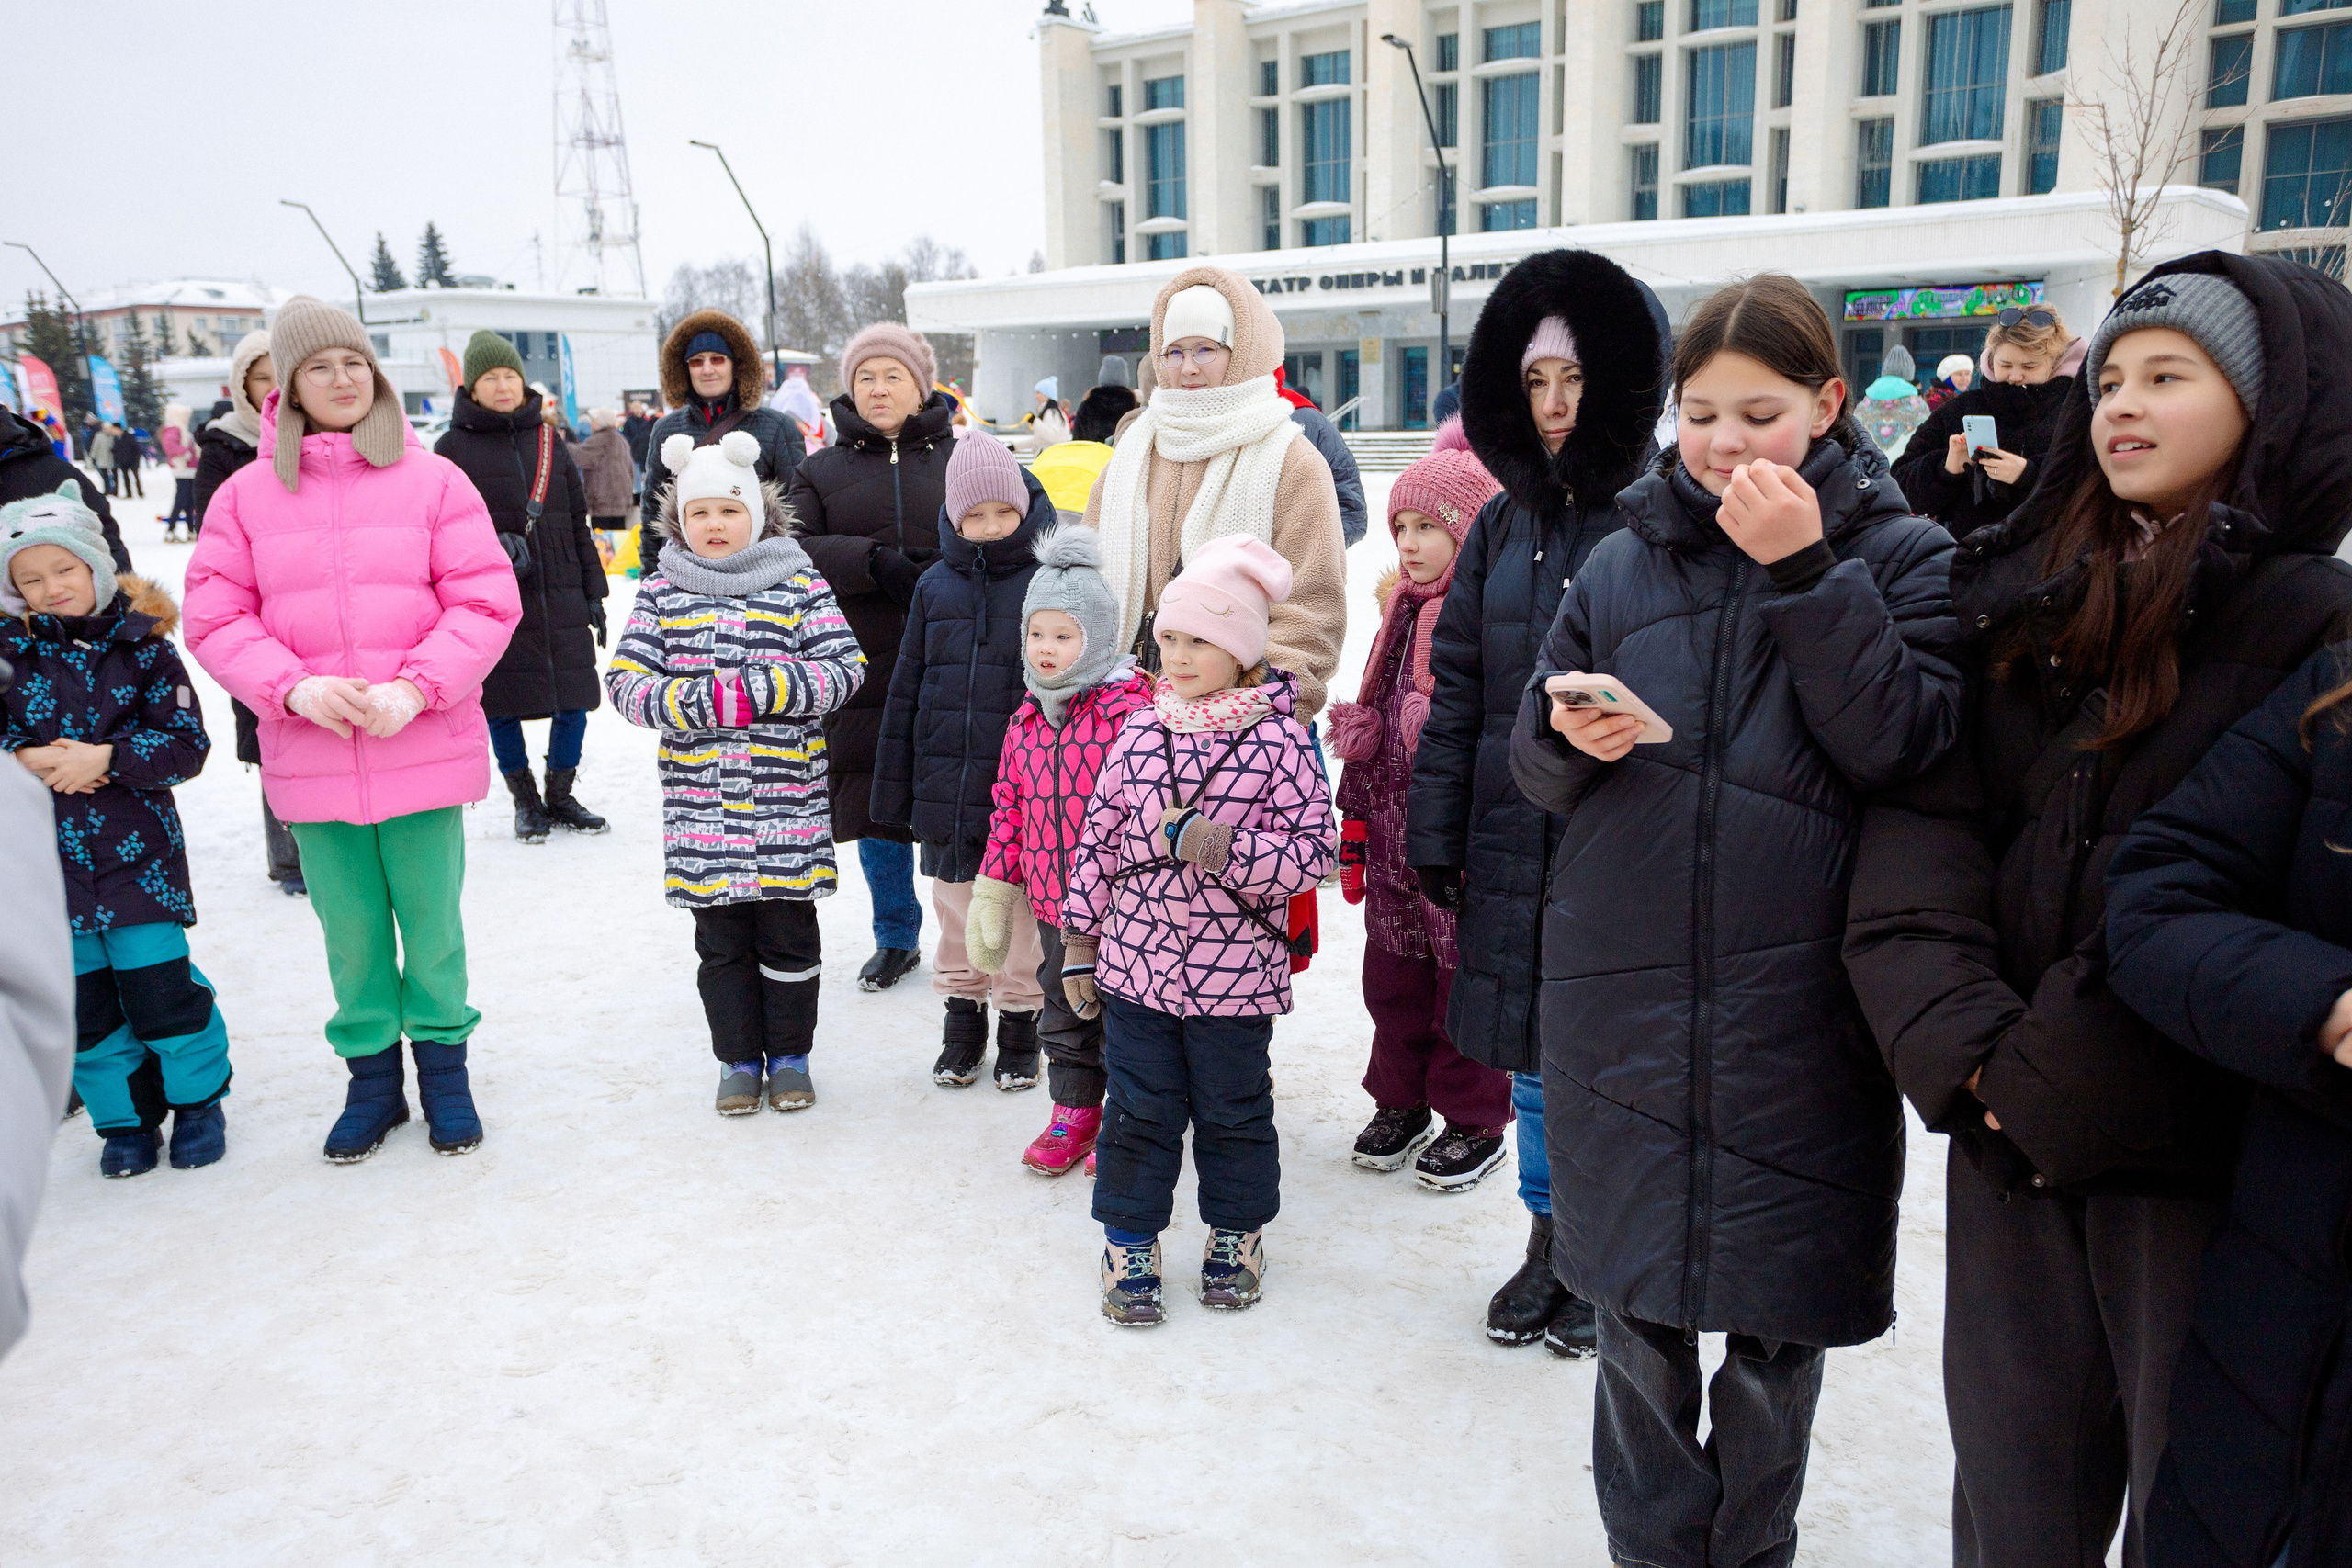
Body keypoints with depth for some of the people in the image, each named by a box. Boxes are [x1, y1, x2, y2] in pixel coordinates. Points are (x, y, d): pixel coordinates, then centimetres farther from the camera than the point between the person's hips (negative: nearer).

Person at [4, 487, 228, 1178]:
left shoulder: (142, 647, -3)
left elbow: (187, 745, -6)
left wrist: (106, 759, -17)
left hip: (138, 853, -2)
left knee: (161, 988, 0)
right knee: (84, 1003, 9)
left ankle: (197, 1097, 22)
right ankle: (125, 1118, 25)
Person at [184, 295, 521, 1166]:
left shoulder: (432, 479, -1)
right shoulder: (247, 493, 3)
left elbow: (485, 602, -5)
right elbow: (215, 617, 2)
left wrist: (414, 688, -17)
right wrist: (294, 686, -15)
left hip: (423, 747, -1)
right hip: (309, 758, 2)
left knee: (431, 917, 9)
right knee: (350, 926, 12)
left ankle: (443, 1061, 29)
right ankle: (372, 1075, 30)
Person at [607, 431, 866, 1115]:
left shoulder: (798, 585, 1)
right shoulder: (662, 591, 5)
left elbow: (846, 668, -4)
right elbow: (625, 681, 0)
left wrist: (763, 690, -17)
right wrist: (704, 702, -16)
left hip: (786, 801, -1)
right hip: (701, 803, 1)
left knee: (788, 932, 8)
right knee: (721, 939, 10)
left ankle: (790, 1055, 25)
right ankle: (739, 1058, 25)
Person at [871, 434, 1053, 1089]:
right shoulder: (935, 586, 5)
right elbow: (907, 688, 9)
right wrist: (893, 786, 7)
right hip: (946, 789, 3)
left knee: (1019, 918, 9)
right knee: (955, 914, 15)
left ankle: (1020, 1024, 26)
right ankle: (961, 1019, 32)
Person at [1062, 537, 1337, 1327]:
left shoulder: (1279, 740, -9)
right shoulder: (1141, 732, 2)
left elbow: (1313, 849, -11)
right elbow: (1098, 839, 6)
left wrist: (1226, 849, -25)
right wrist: (1079, 944, 7)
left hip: (1234, 971, -2)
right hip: (1136, 964, 3)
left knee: (1233, 1110, 14)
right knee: (1138, 1107, 11)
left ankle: (1236, 1231, 35)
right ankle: (1130, 1238, 27)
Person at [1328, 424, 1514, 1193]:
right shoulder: (1402, 610, 11)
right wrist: (1353, 823, 14)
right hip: (1395, 836, 7)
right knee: (1392, 972, 16)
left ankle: (1476, 1124, 23)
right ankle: (1401, 1102, 34)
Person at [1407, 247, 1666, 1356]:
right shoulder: (1503, 526, 8)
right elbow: (1456, 688, 10)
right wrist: (1435, 836, 7)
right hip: (1512, 846, 5)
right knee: (1531, 1061, 15)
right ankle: (1549, 1244, 35)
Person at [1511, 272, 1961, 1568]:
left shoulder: (1901, 555, 1)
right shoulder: (1624, 559, 7)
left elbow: (1901, 748, -13)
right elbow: (1537, 762, 8)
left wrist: (1804, 574, -19)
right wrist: (1570, 735, -15)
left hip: (1797, 1001, -1)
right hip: (1623, 988, 2)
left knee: (1779, 1318, 11)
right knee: (1634, 1302, 11)